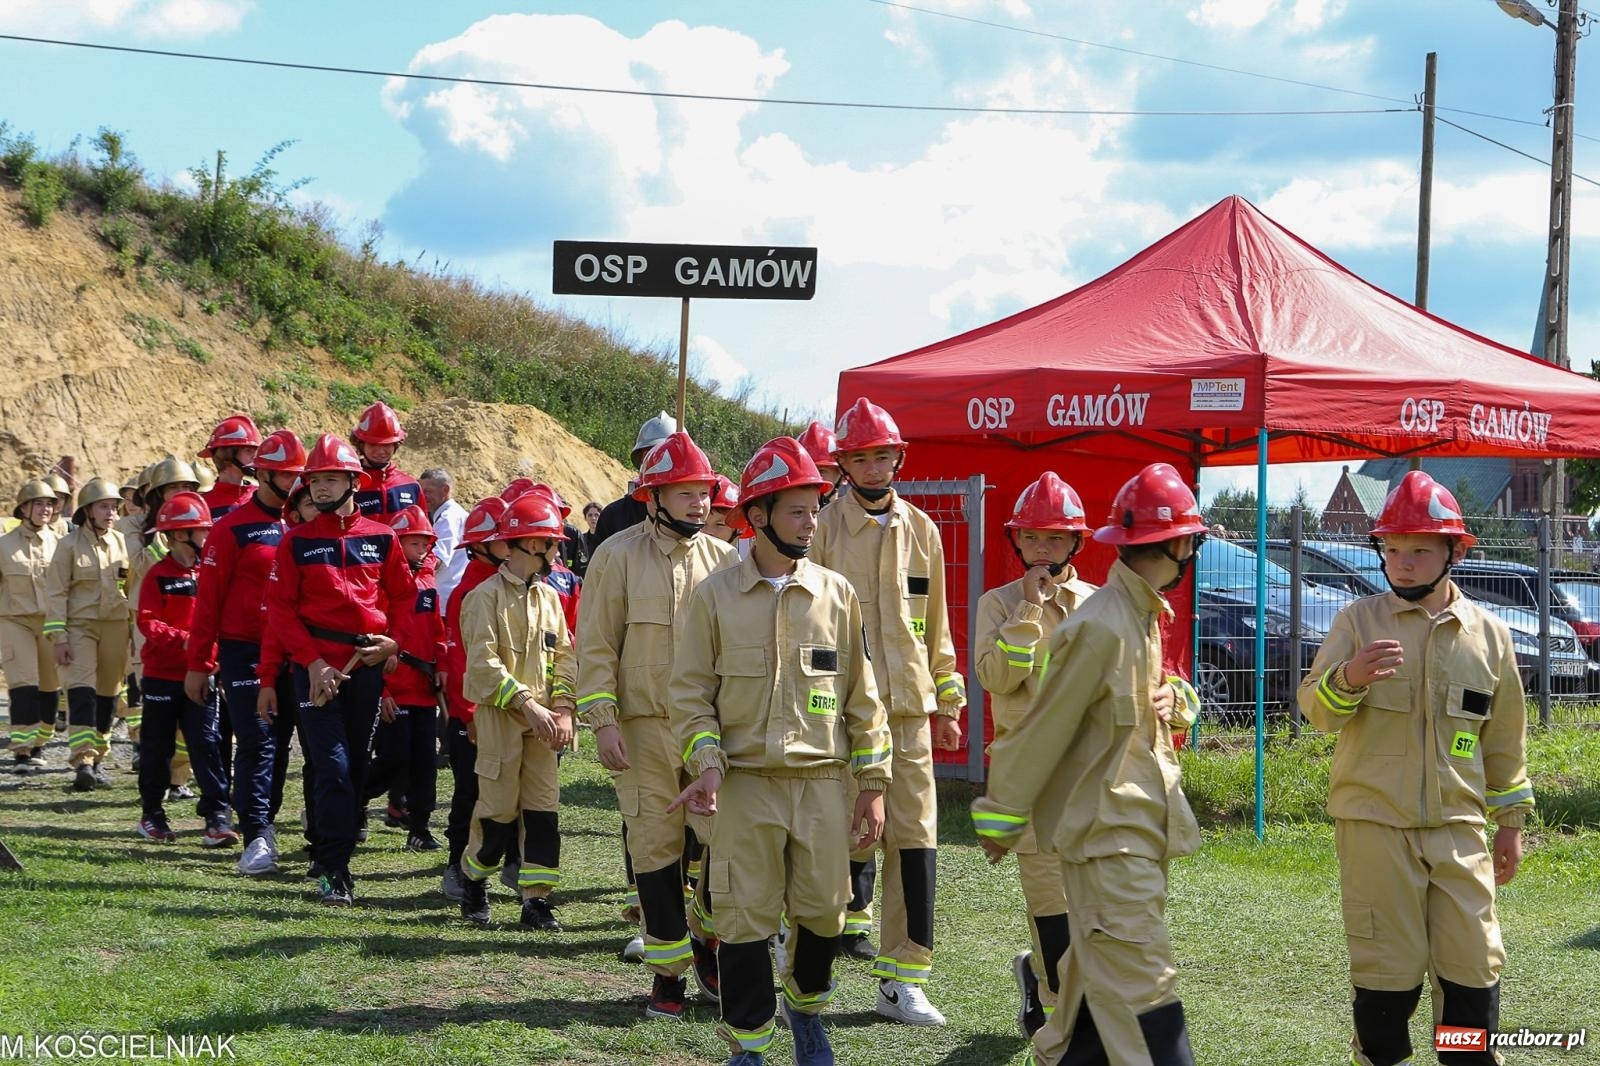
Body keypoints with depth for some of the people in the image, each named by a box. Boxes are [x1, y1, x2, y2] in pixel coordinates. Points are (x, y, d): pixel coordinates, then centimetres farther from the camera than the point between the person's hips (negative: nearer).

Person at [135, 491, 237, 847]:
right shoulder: (159, 575, -5)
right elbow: (147, 621, -13)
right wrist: (183, 639, -27)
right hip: (163, 674, -2)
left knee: (205, 744, -5)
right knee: (158, 747, 8)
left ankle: (216, 817, -7)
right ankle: (152, 814, 21)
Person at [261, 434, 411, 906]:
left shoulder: (382, 538, 8)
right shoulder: (296, 541, 3)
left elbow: (405, 597, 12)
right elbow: (279, 608, -2)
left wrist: (393, 642, -5)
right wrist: (313, 660, -12)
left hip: (367, 667, 3)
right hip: (316, 668, -3)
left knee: (356, 766, 9)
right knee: (333, 768, -10)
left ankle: (338, 854, 20)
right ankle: (334, 871, -11)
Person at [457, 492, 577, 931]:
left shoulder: (548, 596, 13)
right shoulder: (487, 595, -7)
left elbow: (564, 657, 12)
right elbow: (483, 663, -15)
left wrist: (562, 709, -3)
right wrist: (528, 704, -20)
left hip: (542, 721, 6)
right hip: (500, 716, -6)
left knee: (543, 808, 0)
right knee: (499, 809, -2)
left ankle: (537, 898, 4)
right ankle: (473, 875, 24)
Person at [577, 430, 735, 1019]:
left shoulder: (723, 560, 8)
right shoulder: (619, 556, -1)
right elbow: (597, 646, -2)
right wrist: (602, 720, -10)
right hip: (645, 728, -2)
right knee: (656, 847, 3)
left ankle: (705, 939, 21)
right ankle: (667, 969, 14)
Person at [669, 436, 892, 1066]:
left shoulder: (836, 594, 5)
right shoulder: (715, 596, 0)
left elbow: (861, 695, 8)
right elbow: (691, 691, 2)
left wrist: (872, 784, 5)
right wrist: (707, 763, -13)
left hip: (822, 782, 2)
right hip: (744, 783, -2)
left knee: (823, 912, 7)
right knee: (744, 917, 0)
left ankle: (805, 1005, 35)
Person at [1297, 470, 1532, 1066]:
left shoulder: (1487, 634, 9)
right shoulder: (1359, 620, 1)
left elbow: (1504, 739, 16)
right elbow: (1315, 710, -5)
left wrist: (1511, 820, 15)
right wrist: (1347, 678, -26)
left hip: (1460, 829, 2)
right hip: (1375, 824, -2)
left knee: (1474, 967, 2)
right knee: (1386, 969, -1)